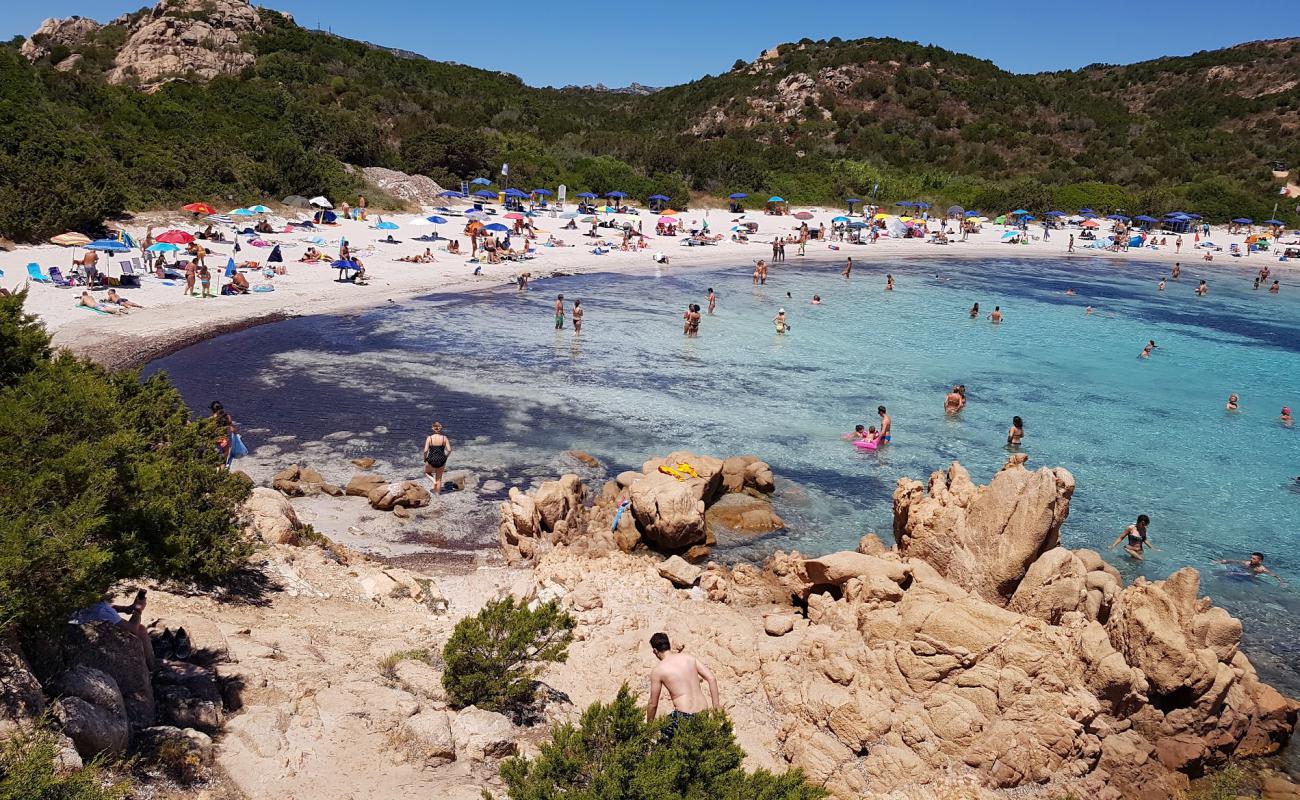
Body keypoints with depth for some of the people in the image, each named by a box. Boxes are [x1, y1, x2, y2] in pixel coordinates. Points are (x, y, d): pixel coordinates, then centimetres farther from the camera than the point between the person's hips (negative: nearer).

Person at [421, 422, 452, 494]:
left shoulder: (429, 438, -9)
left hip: (431, 460, -2)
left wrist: (425, 459, 3)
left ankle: (433, 481, 2)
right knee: (439, 478, 21)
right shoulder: (444, 438, -4)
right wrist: (445, 458, 9)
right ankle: (438, 493, 25)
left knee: (427, 472, 28)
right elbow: (449, 450, -8)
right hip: (441, 460, 2)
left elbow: (425, 450, -14)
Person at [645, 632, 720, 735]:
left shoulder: (658, 670, -1)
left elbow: (653, 704, 5)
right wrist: (716, 707, 7)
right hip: (703, 713, 6)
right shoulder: (689, 657, 10)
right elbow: (712, 679, 3)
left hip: (684, 715, -6)